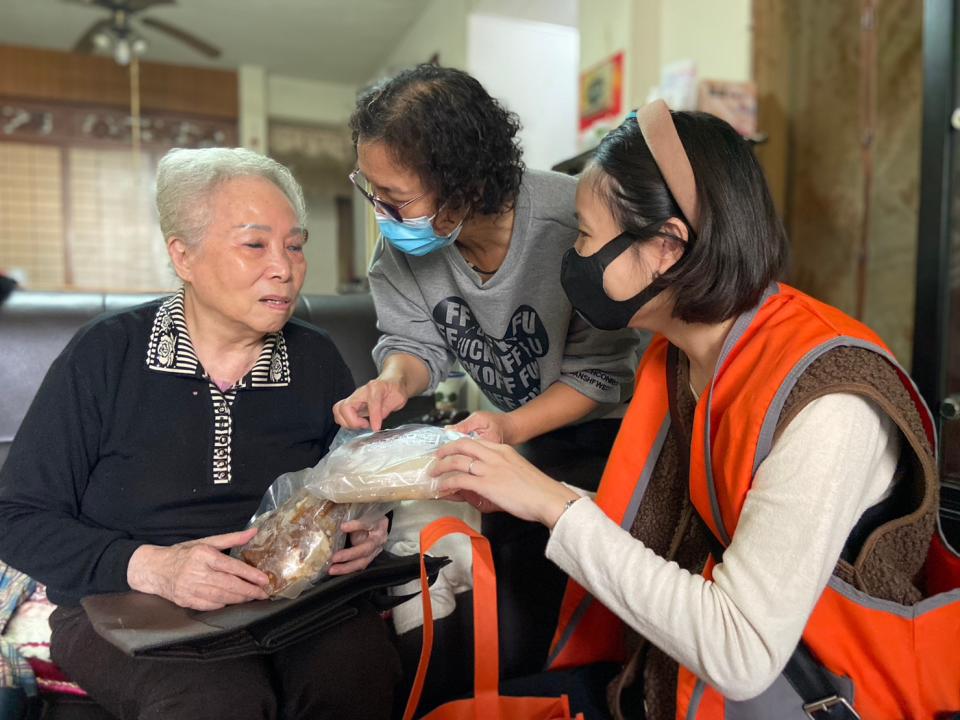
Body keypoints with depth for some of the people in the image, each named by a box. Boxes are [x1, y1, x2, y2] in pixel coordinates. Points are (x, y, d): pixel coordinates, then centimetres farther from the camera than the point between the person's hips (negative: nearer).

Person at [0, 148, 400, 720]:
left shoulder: (317, 360, 4)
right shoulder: (106, 355, -4)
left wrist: (368, 531, -10)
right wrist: (150, 566, -19)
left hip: (293, 600, 2)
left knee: (356, 667, -28)